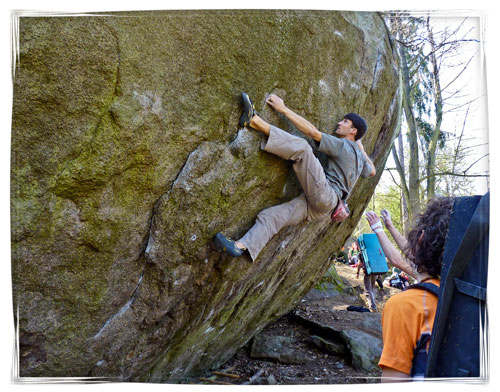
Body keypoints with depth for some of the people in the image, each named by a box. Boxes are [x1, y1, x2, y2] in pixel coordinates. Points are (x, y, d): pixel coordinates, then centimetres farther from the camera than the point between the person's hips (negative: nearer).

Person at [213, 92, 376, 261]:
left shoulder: (342, 145, 2)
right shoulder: (359, 157, 27)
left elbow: (313, 132, -7)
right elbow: (372, 171, 47)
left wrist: (283, 109, -5)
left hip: (326, 195, -8)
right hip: (320, 208, 8)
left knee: (301, 147, -19)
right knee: (270, 215, -7)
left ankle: (255, 121, -18)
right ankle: (241, 246, -24)